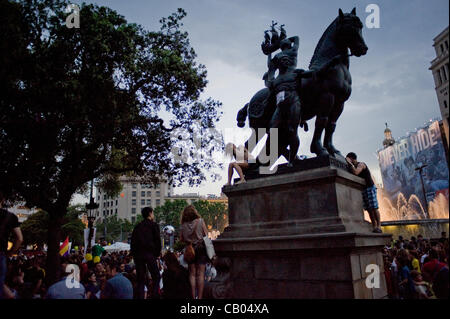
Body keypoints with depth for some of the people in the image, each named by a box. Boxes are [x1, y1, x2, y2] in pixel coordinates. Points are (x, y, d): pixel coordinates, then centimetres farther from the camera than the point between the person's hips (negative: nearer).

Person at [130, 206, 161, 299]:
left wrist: (134, 254, 19)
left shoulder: (137, 226, 17)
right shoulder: (154, 225, 3)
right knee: (156, 277, 3)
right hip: (149, 254, -4)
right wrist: (157, 253, 8)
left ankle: (140, 297, 4)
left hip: (137, 254, 5)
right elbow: (157, 240, -1)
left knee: (140, 279, 9)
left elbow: (133, 242, 14)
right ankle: (155, 296, -8)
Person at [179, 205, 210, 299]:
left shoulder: (183, 225, -1)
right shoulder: (200, 221, -6)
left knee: (192, 274, 10)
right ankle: (200, 297, 4)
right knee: (200, 274, 3)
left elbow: (181, 239, 3)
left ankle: (193, 297, 10)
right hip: (201, 248, -2)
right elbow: (206, 234, -2)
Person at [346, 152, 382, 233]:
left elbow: (356, 172, -27)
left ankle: (379, 226, -12)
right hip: (363, 189, 8)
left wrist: (349, 163, -19)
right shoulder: (354, 167, 16)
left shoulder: (361, 164, -8)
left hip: (370, 187, -8)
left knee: (374, 208, -11)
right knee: (369, 209, 1)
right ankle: (374, 227, 0)